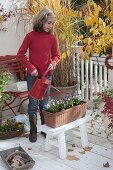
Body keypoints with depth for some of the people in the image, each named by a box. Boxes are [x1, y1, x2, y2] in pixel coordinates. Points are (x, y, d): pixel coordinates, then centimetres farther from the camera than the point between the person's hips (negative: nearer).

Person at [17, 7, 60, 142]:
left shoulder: (52, 38, 0)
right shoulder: (31, 36, -8)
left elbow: (56, 55, 9)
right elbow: (20, 54, -5)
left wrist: (53, 63, -13)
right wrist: (31, 68, -14)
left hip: (46, 75, 2)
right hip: (32, 75, -2)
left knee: (44, 104, 12)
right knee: (33, 103, 5)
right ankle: (33, 131, 17)